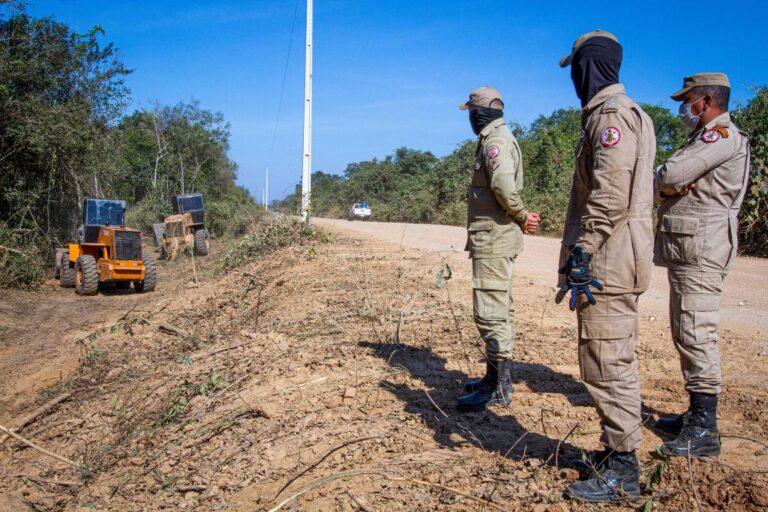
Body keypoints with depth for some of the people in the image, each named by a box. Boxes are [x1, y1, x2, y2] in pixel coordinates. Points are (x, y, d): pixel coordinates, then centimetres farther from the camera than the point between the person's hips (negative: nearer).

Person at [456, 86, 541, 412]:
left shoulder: (494, 141, -14)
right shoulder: (498, 138, 19)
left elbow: (504, 186, -28)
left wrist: (521, 215, -13)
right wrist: (521, 216, 1)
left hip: (493, 238, -11)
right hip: (498, 238, 11)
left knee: (490, 312, -9)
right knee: (500, 310, 16)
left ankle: (497, 388, -3)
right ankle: (497, 378, 26)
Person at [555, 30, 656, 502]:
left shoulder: (611, 113, -12)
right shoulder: (630, 113, 21)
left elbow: (609, 195, -23)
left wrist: (581, 254, -22)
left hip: (607, 264, -11)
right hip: (615, 264, 11)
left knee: (607, 364, -5)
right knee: (615, 361, 17)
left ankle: (622, 470, 3)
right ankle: (617, 451, 28)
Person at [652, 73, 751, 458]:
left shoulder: (724, 136, -11)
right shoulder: (704, 138, 22)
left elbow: (669, 176, -22)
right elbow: (665, 184, 16)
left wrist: (665, 182, 0)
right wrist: (673, 186, -6)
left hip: (700, 250, -11)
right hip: (685, 252, 11)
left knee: (696, 335, -11)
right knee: (686, 334, 14)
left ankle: (704, 431, -7)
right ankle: (696, 415, 23)